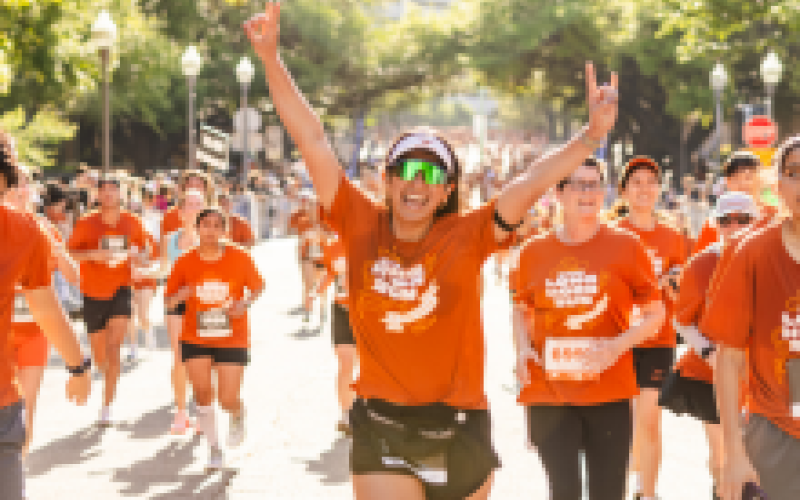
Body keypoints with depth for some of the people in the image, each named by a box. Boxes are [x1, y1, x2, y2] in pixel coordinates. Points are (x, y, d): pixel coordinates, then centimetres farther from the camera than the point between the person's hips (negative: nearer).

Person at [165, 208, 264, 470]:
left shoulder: (240, 258, -7)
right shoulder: (185, 262, -5)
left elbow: (257, 286, 7)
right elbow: (169, 302, 2)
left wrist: (245, 303, -13)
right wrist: (180, 295, -21)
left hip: (232, 340, -1)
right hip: (195, 340, 1)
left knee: (228, 400, -6)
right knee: (202, 393, -8)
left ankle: (238, 415, 33)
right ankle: (214, 446, 13)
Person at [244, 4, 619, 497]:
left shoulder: (466, 236, -3)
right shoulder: (362, 225, 0)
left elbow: (533, 182, -11)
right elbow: (313, 140, -3)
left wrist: (592, 136, -23)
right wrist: (271, 58, -6)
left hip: (459, 430, 1)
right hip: (382, 429, -1)